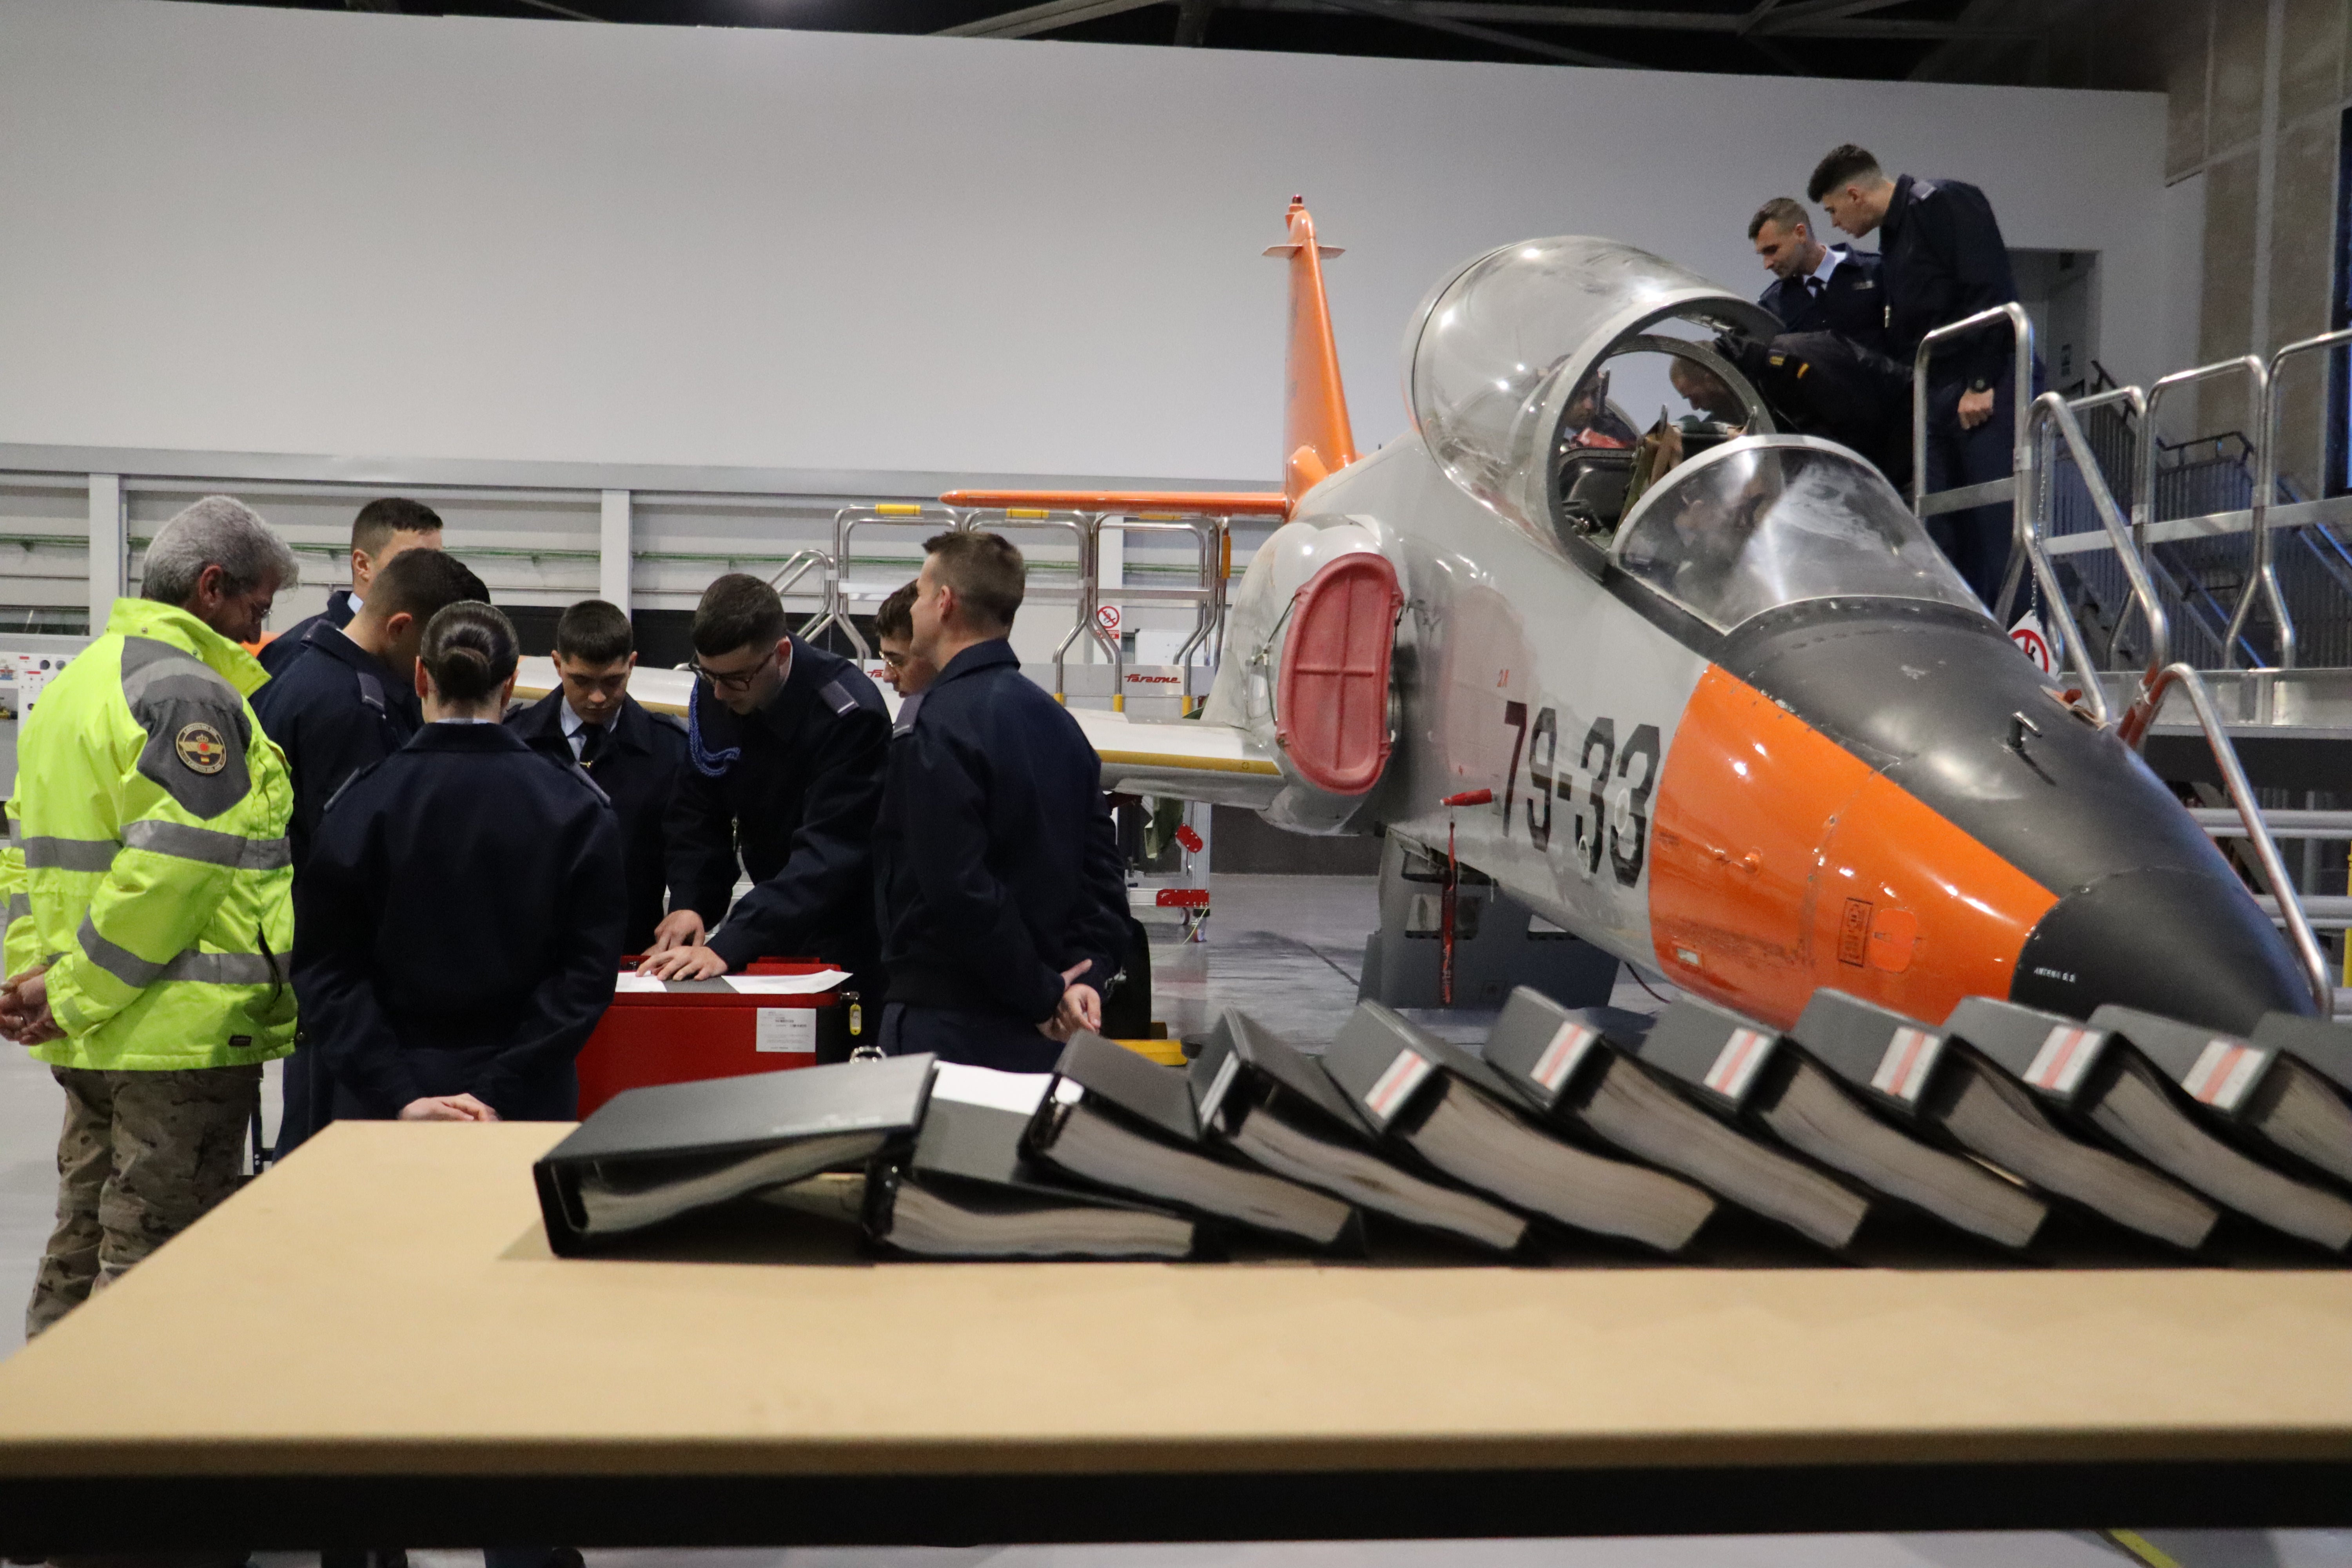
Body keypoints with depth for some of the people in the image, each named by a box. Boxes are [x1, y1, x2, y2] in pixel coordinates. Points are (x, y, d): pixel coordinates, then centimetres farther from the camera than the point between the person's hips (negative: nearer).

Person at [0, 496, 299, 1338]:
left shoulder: (71, 685, 17)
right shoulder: (189, 692, -15)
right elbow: (176, 866, -23)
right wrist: (75, 998, -15)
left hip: (92, 1042, 10)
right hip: (184, 1031, -9)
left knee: (82, 1245, 19)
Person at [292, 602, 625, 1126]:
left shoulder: (360, 801, -5)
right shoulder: (578, 808, -6)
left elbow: (324, 970, -8)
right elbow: (588, 971, -11)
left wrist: (399, 1097, -11)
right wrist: (500, 1094, -11)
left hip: (383, 1103, 0)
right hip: (530, 1103, 0)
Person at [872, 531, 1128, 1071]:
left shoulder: (936, 726, -15)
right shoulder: (1057, 719, 11)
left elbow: (958, 887, -23)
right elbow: (1102, 868, 7)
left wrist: (1044, 995, -16)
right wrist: (1087, 977, 0)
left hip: (948, 1026, -8)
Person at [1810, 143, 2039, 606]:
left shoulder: (1945, 204, -5)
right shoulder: (1893, 234, 22)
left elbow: (1991, 293, -15)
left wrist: (1980, 384, -17)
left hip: (1990, 391, -9)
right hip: (1938, 395, 9)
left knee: (2000, 528, -12)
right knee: (1943, 533, 4)